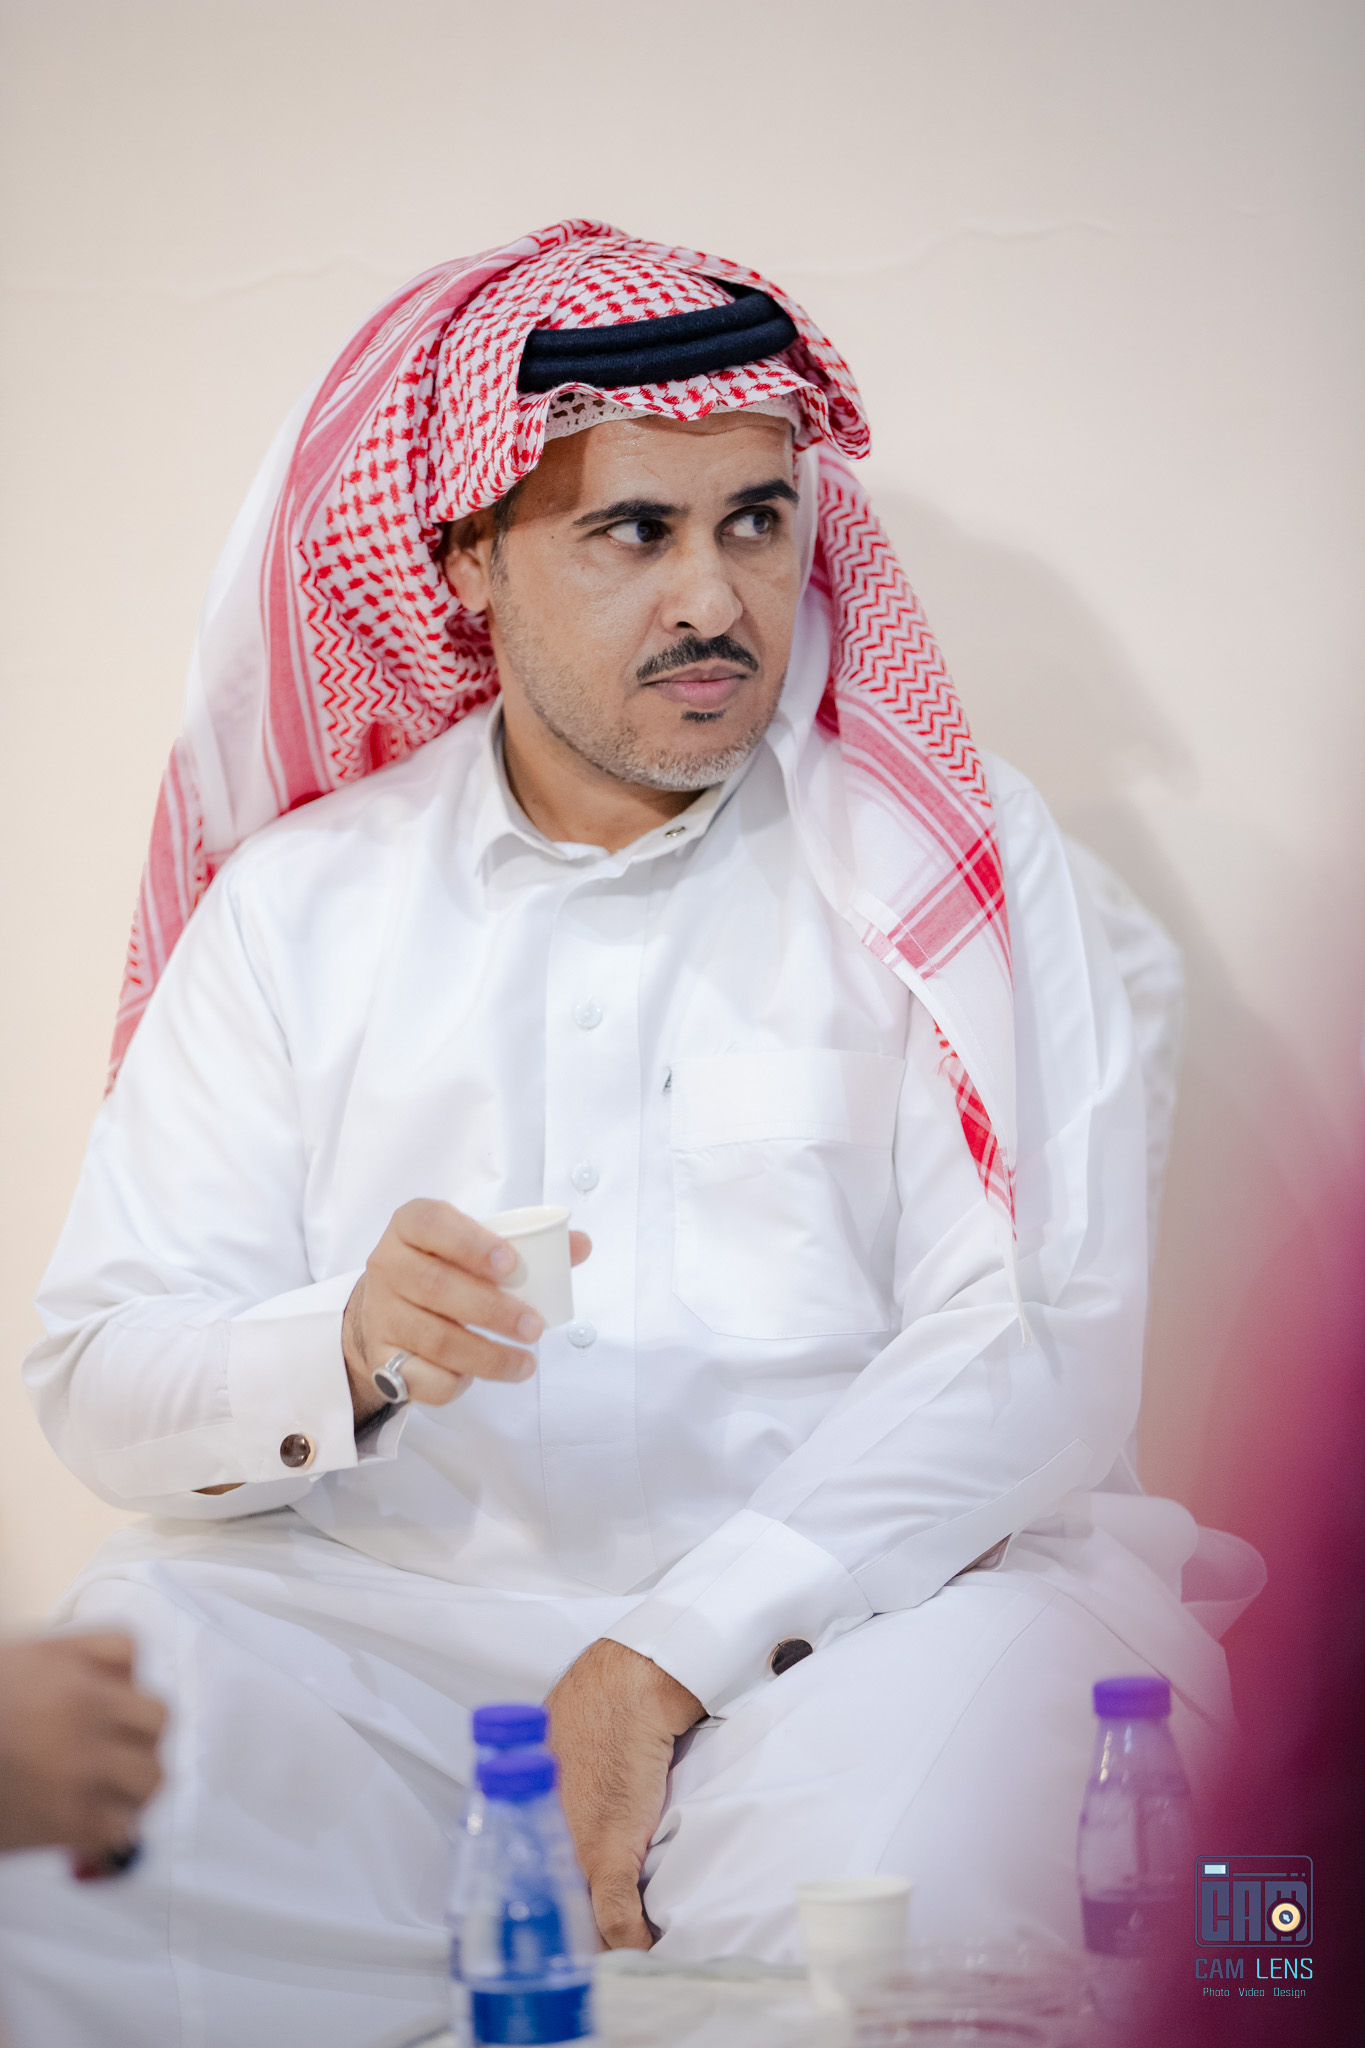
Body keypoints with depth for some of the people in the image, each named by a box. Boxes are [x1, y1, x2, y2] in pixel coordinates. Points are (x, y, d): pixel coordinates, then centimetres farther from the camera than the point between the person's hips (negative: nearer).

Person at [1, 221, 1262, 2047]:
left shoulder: (957, 861, 7)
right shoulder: (298, 901, 13)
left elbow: (1041, 1349, -5)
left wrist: (675, 1656, -16)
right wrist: (348, 1353, -19)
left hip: (848, 1603, -2)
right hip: (379, 1614, 2)